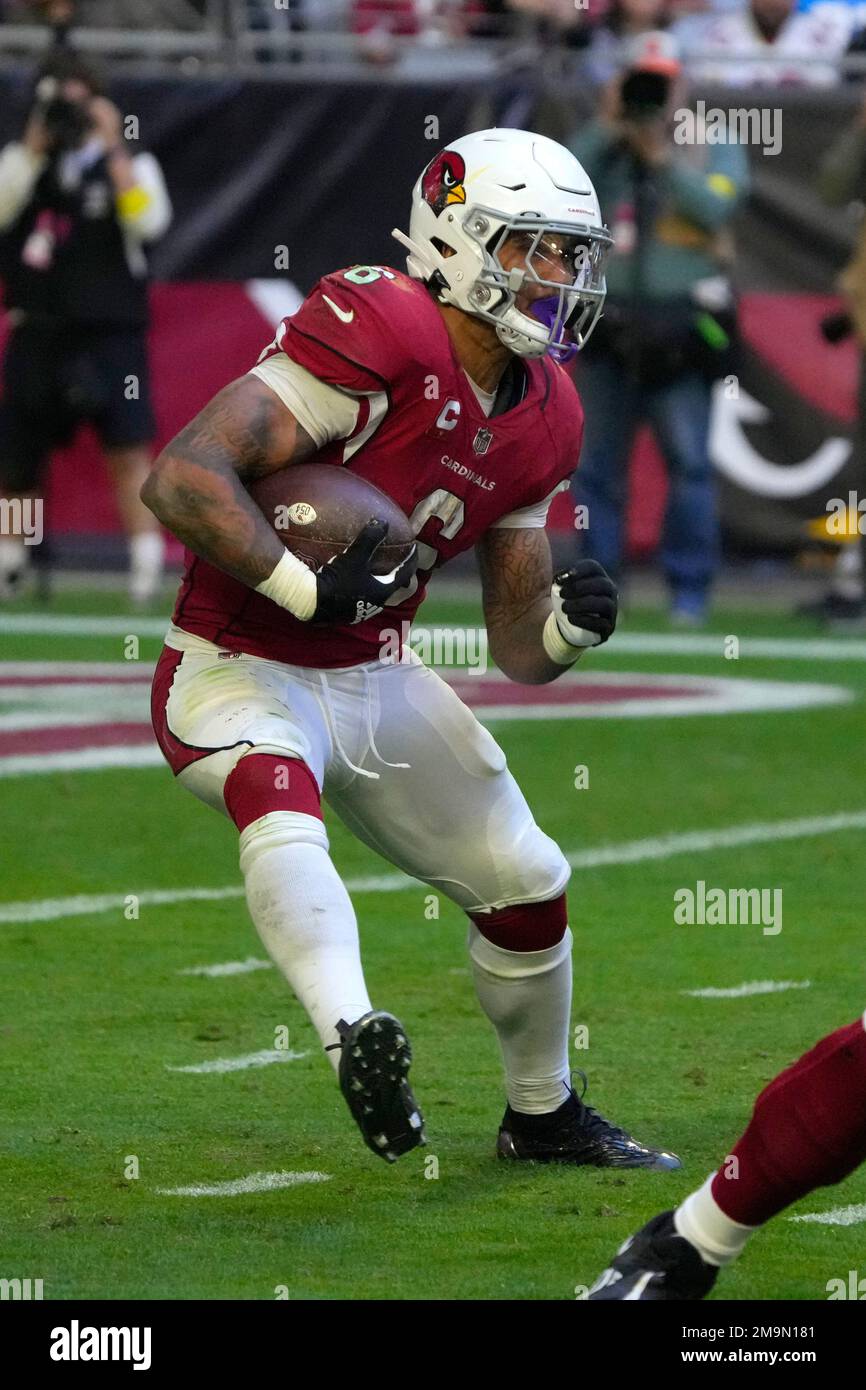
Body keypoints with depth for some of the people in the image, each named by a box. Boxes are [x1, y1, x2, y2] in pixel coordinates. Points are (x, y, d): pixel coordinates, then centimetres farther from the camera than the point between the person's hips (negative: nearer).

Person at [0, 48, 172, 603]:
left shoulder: (129, 163, 4)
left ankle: (148, 569, -20)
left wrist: (112, 149, -16)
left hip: (110, 333, -3)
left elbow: (147, 221, -15)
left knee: (129, 448, -17)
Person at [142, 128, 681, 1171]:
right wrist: (305, 589, -32)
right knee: (280, 800, -39)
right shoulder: (377, 339, -24)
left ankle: (541, 1115, 36)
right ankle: (355, 1037, -57)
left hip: (376, 681, 8)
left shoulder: (540, 420, 2)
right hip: (240, 672, -8)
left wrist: (567, 629, -13)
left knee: (526, 886, 14)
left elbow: (516, 645, 9)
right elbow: (181, 478, -31)